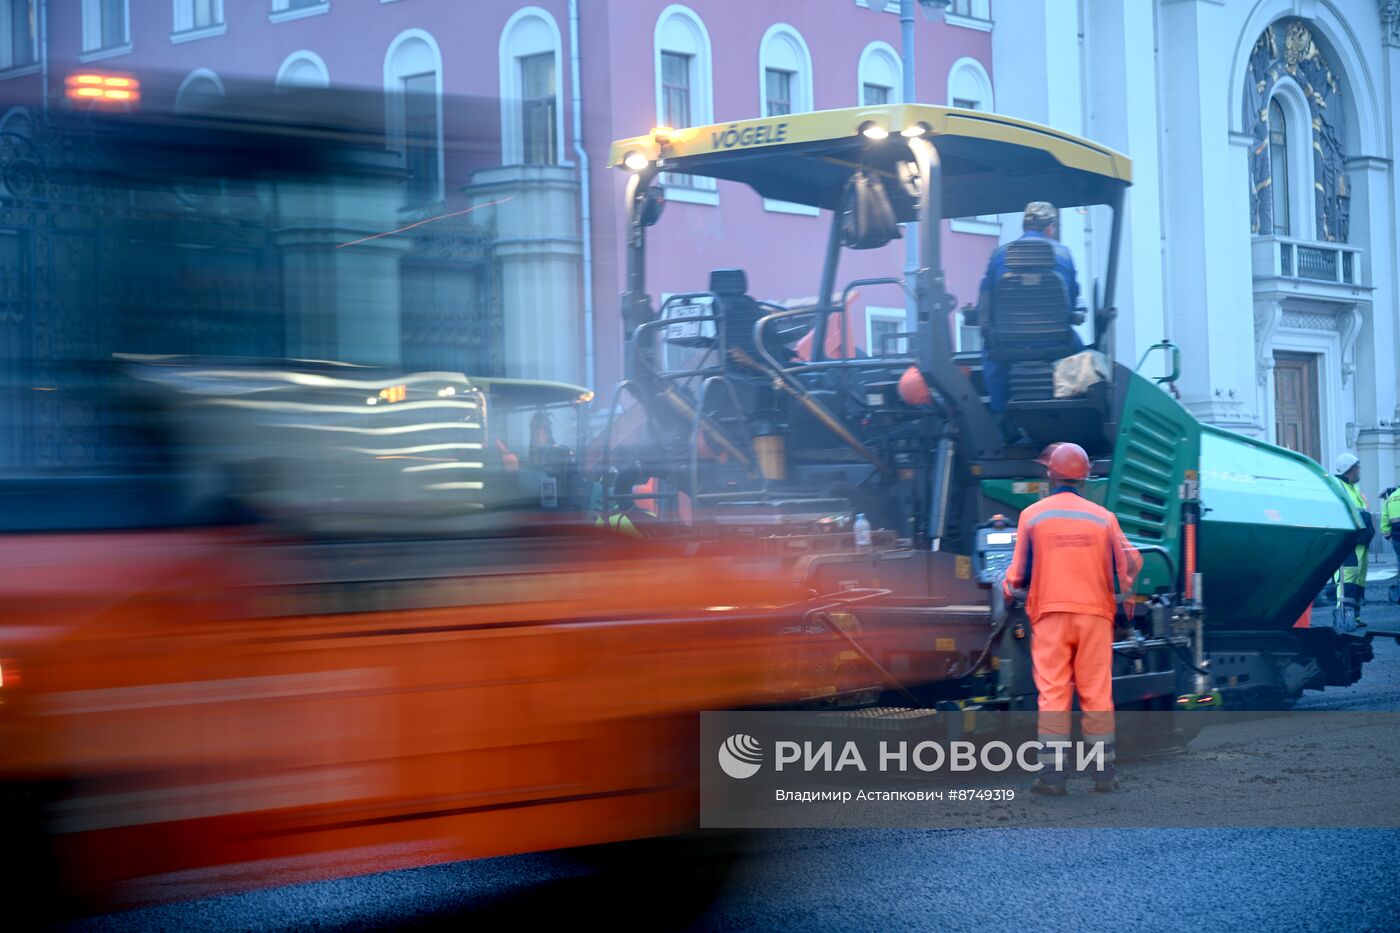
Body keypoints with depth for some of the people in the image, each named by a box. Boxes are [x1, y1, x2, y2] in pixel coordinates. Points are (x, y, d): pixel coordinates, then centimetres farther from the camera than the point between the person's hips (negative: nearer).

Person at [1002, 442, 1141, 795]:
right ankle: (1104, 771, 8)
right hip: (1095, 612, 1)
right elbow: (1127, 564, 9)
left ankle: (1053, 773, -5)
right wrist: (1119, 593, 29)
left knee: (1053, 693, 0)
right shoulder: (1103, 517, 4)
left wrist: (1009, 588, 25)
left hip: (1050, 614, -1)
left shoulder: (1032, 516, 1)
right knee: (1097, 693, 6)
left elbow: (1019, 574, 3)